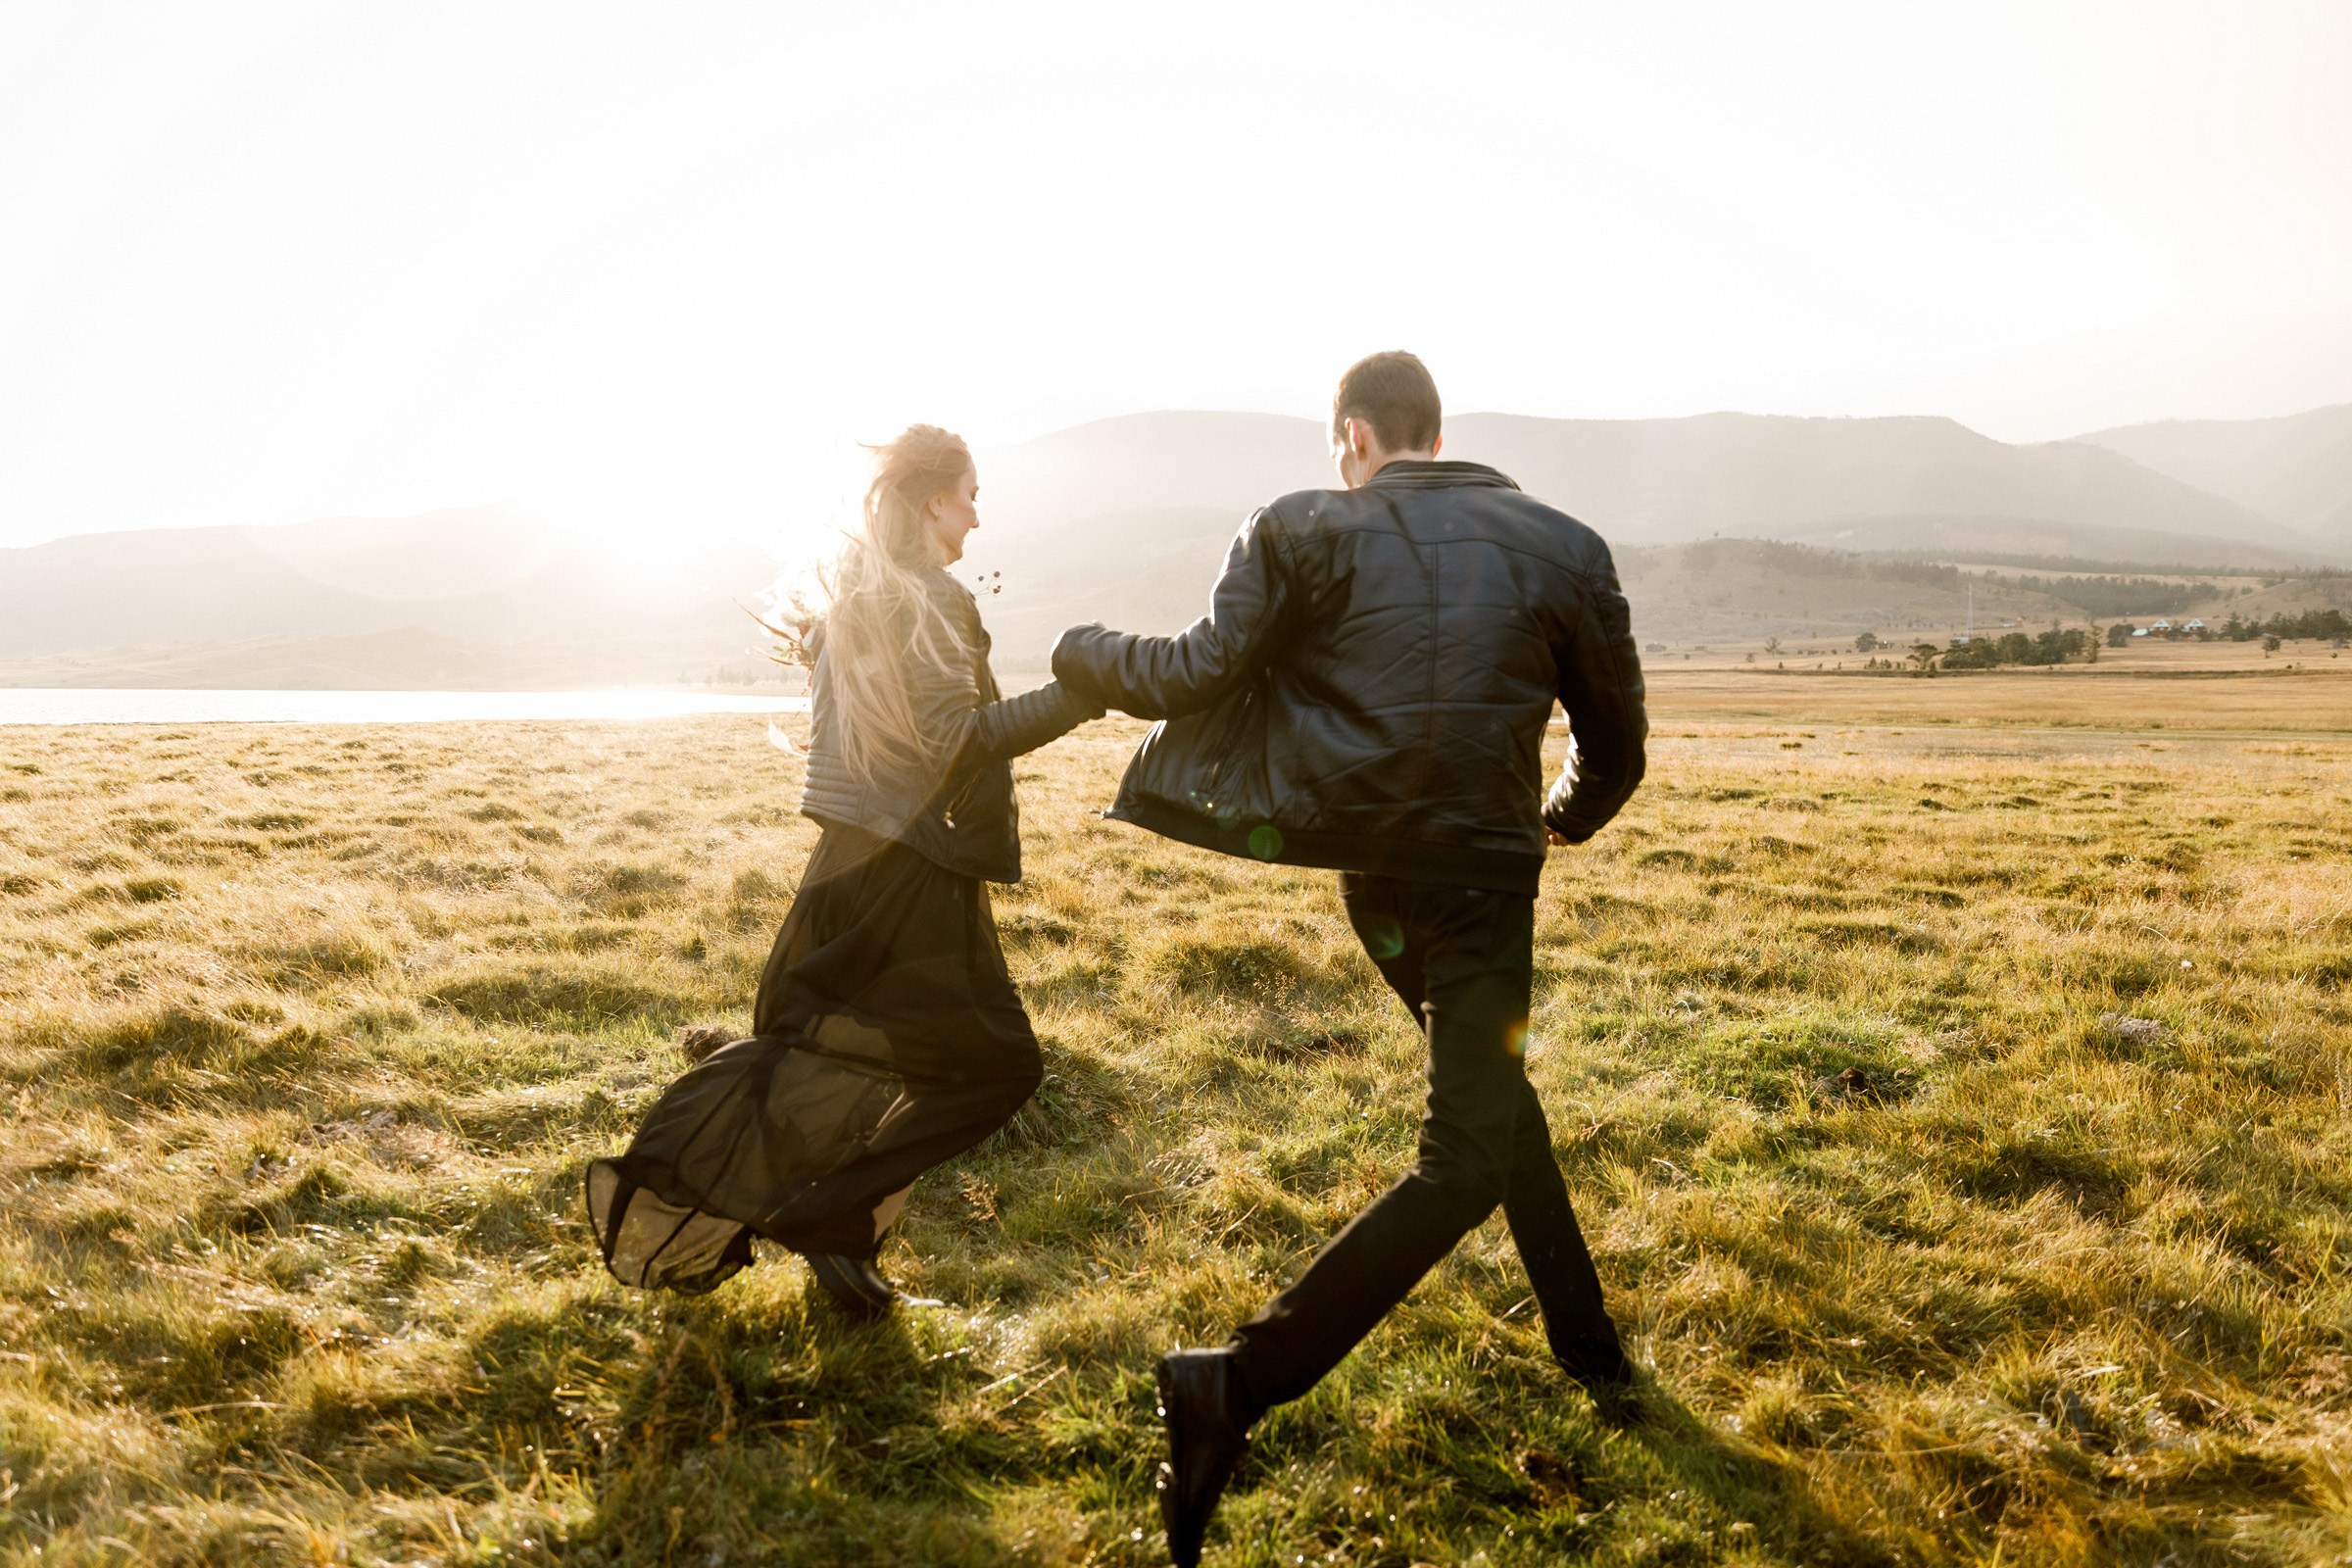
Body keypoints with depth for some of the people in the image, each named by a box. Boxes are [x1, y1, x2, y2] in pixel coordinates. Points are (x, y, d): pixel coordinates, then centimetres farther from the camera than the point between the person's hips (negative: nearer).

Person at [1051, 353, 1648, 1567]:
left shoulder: (1307, 530, -2)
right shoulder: (1564, 549, 3)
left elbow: (1199, 676, -7)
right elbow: (1617, 748, 9)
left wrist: (1082, 653, 12)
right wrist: (1569, 816, 30)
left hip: (1366, 862, 3)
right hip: (1481, 884, -3)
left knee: (1494, 1093, 24)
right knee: (1464, 1165, 0)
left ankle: (1585, 1339, 35)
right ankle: (1241, 1382, -11)